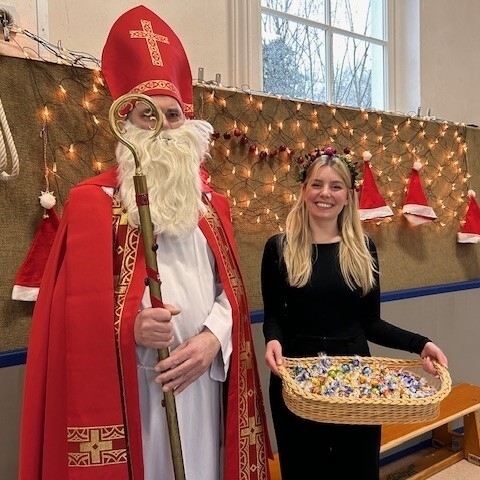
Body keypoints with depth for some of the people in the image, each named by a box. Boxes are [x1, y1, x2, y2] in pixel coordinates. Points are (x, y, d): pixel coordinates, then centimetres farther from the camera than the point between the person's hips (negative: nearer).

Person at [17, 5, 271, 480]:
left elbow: (229, 289, 6)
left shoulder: (211, 203, 9)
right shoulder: (92, 203, -4)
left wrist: (213, 338, -11)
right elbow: (76, 308, -7)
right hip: (131, 387, -4)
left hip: (203, 382, 4)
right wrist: (129, 326, -24)